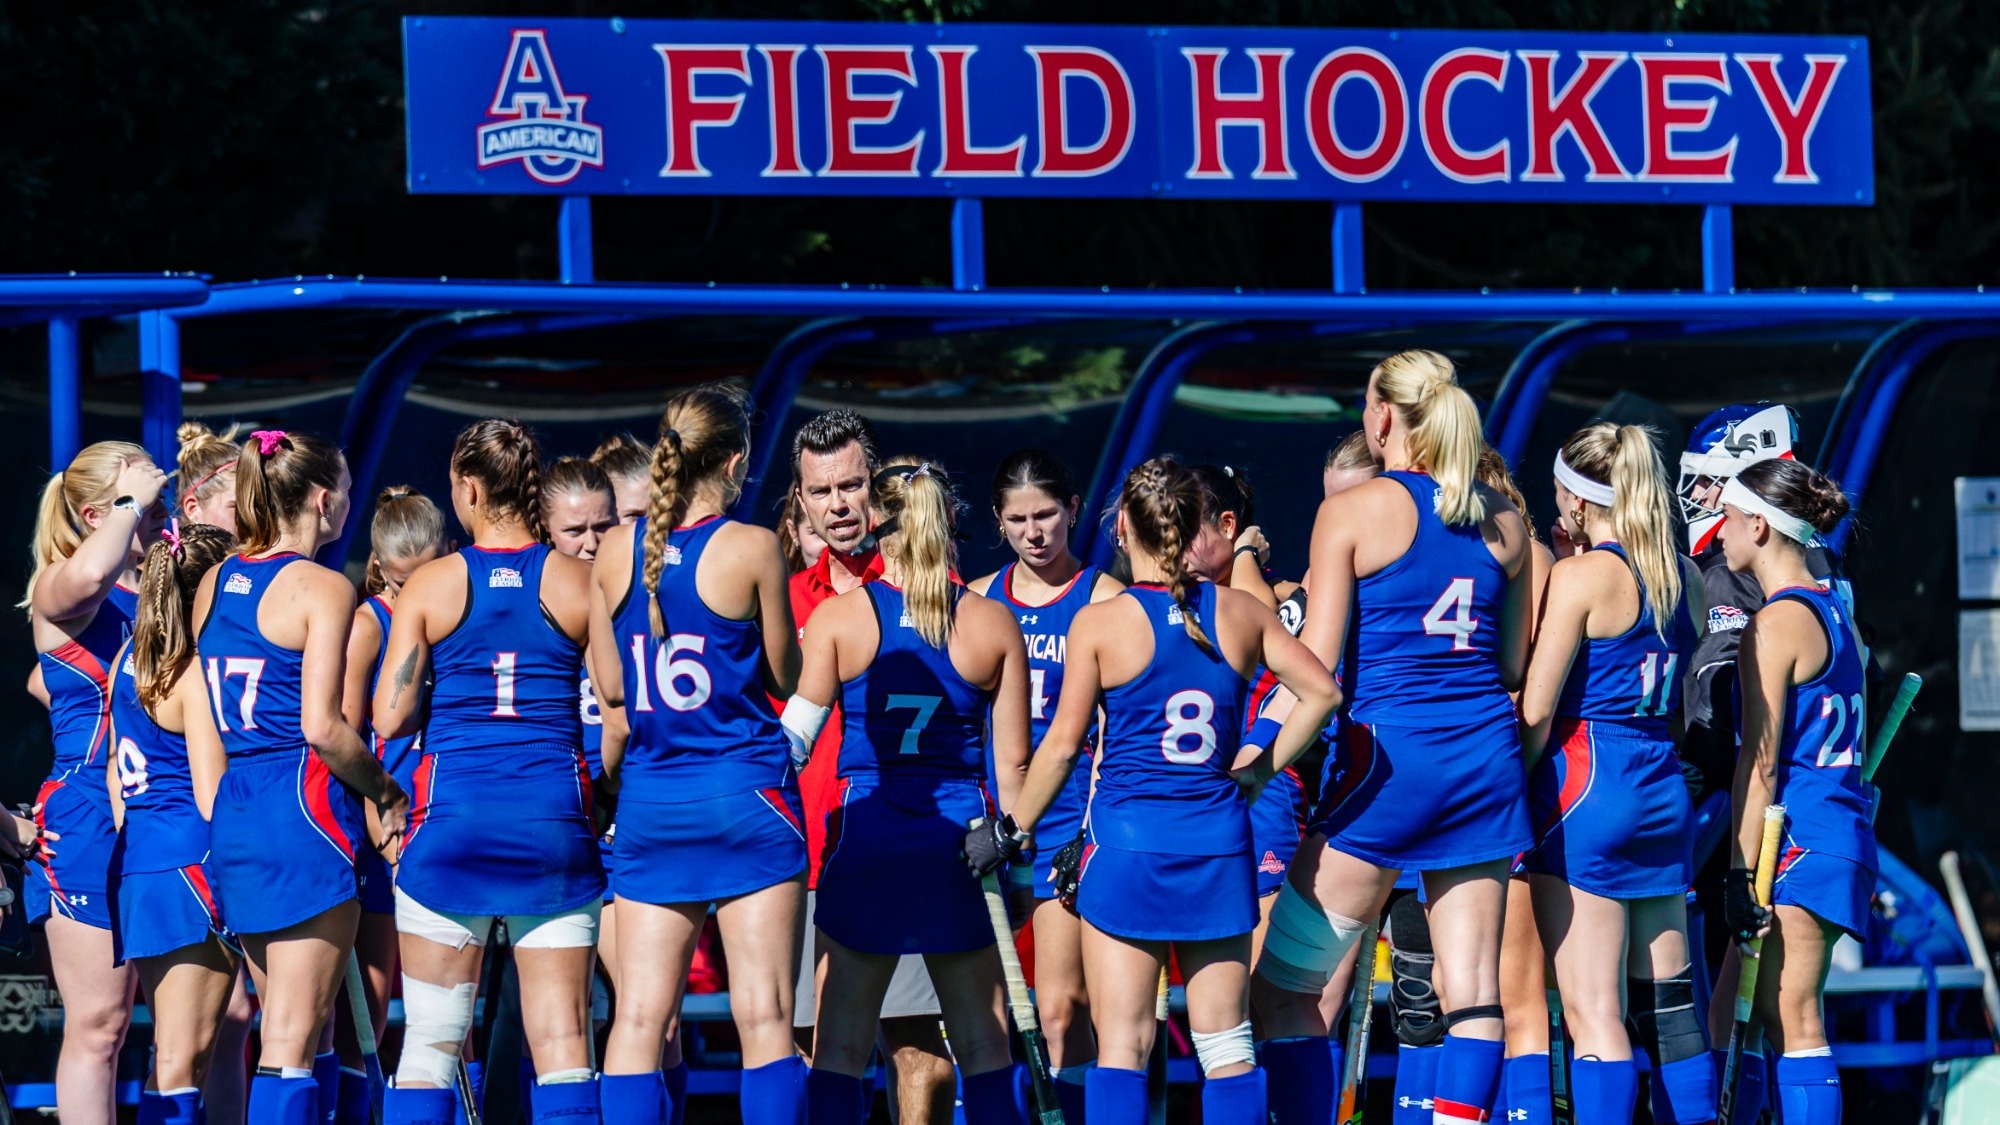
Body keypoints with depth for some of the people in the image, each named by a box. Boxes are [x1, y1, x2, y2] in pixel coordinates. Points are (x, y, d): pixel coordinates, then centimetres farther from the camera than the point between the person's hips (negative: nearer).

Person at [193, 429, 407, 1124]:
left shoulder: (213, 584, 12)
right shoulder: (322, 588, -10)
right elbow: (321, 726, -18)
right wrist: (385, 793, -4)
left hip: (231, 812, 7)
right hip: (305, 805, -7)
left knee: (293, 1033, 14)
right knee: (293, 1043, -7)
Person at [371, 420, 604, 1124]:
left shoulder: (431, 586, -1)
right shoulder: (579, 581, 0)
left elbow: (391, 718, -3)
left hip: (451, 820, -1)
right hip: (553, 820, 1)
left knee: (430, 1041, 4)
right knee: (562, 1044, 0)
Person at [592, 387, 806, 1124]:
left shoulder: (615, 552, 3)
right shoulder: (751, 548, -8)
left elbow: (612, 688, 7)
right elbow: (784, 677, 1)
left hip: (649, 800, 4)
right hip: (747, 794, -4)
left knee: (640, 1020, 3)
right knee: (764, 1018, -3)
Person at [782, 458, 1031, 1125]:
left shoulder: (838, 616, -3)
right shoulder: (993, 624, 1)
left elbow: (795, 736, -6)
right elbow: (1013, 760, 3)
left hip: (865, 837, -1)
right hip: (958, 837, 1)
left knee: (839, 1047, 3)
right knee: (985, 1047, 7)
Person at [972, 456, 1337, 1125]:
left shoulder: (1100, 623, -7)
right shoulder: (1239, 613, 3)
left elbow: (1063, 745, -5)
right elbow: (1321, 691, 4)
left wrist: (1010, 830, 6)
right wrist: (1262, 768, 13)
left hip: (1128, 840, -3)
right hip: (1219, 843, 3)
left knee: (1122, 1044, -3)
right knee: (1226, 1042, 8)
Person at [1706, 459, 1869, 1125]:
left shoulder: (1776, 624, -11)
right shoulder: (1835, 613, 16)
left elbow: (1761, 764, -14)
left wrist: (1741, 876, -14)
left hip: (1797, 843, -9)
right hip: (1844, 837, 9)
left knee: (1792, 1024, -8)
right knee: (1728, 1018, 11)